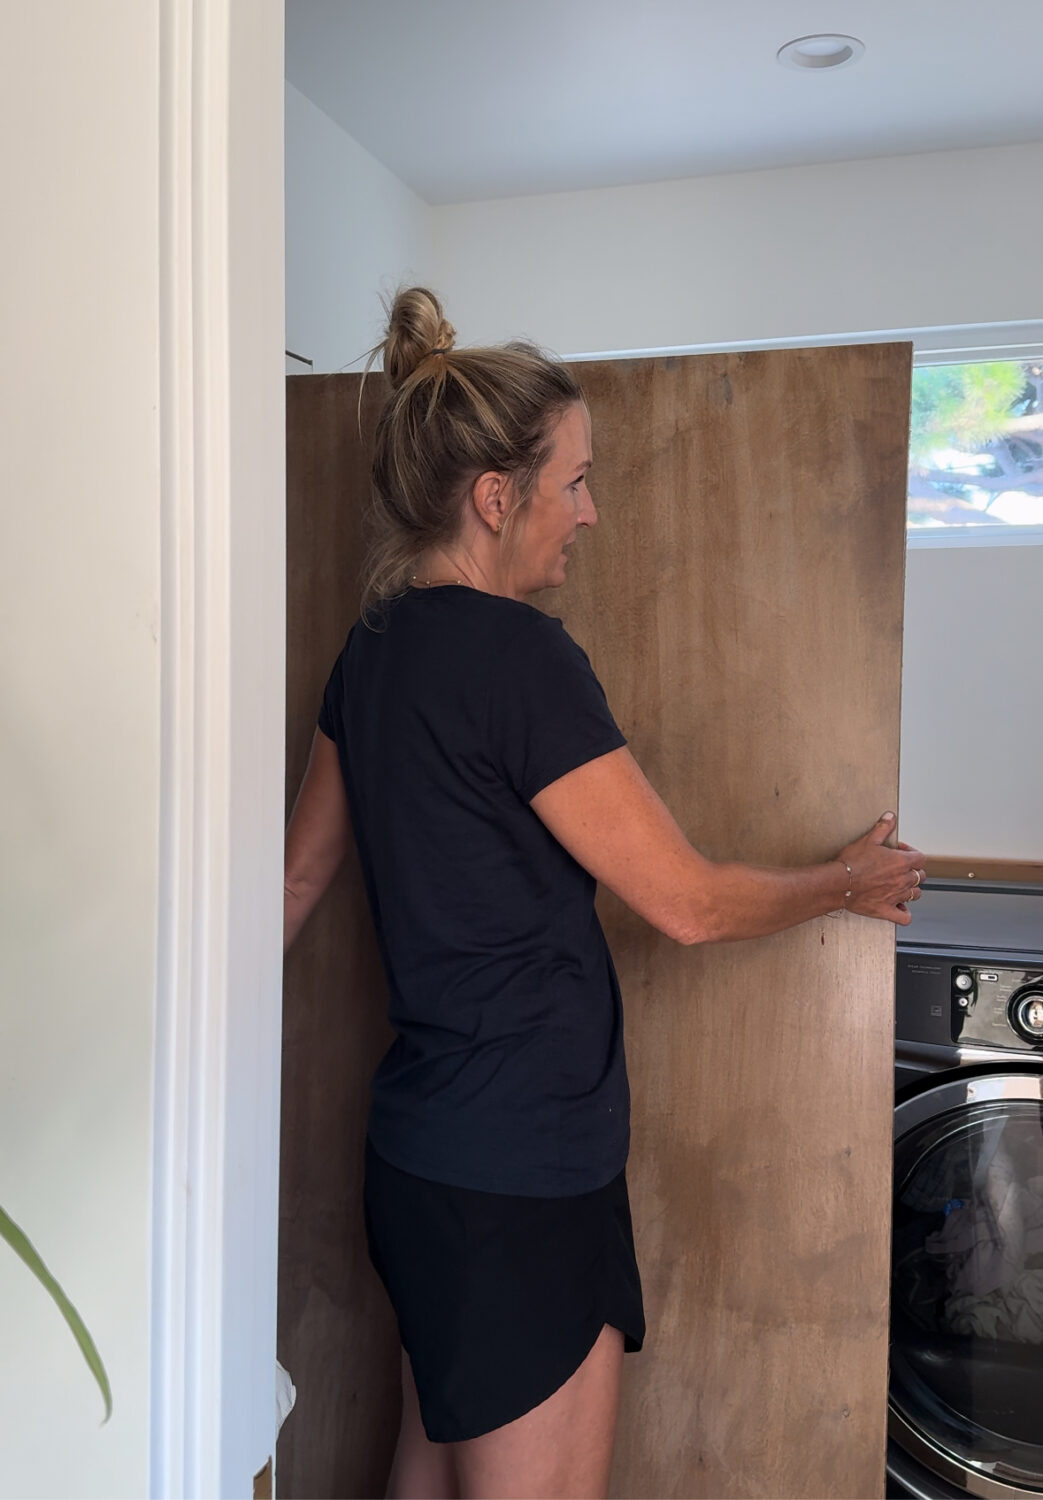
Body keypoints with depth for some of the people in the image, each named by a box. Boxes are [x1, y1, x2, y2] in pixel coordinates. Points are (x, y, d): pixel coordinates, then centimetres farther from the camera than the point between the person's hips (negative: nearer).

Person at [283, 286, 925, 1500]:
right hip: (521, 1172, -8)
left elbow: (300, 873, 14)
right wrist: (847, 882, 2)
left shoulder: (374, 648, 5)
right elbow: (688, 904, -16)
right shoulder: (518, 653, -21)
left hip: (419, 1148, 9)